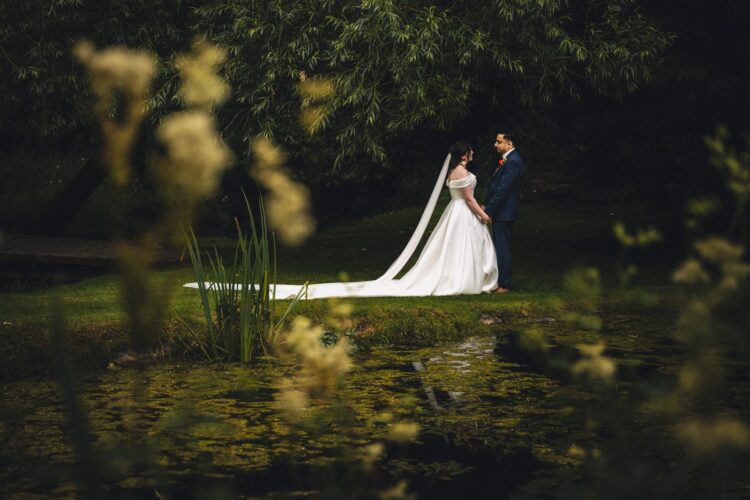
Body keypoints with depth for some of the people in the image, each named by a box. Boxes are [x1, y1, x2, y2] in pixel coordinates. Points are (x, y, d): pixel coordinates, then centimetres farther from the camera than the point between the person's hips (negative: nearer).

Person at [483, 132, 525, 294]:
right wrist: (486, 205, 12)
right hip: (499, 212, 10)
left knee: (503, 249, -4)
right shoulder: (506, 159, 13)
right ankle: (499, 280, 22)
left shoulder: (513, 162, -19)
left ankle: (504, 285, 1)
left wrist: (488, 209, -20)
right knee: (499, 248, 15)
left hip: (504, 212, -10)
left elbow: (503, 189, -22)